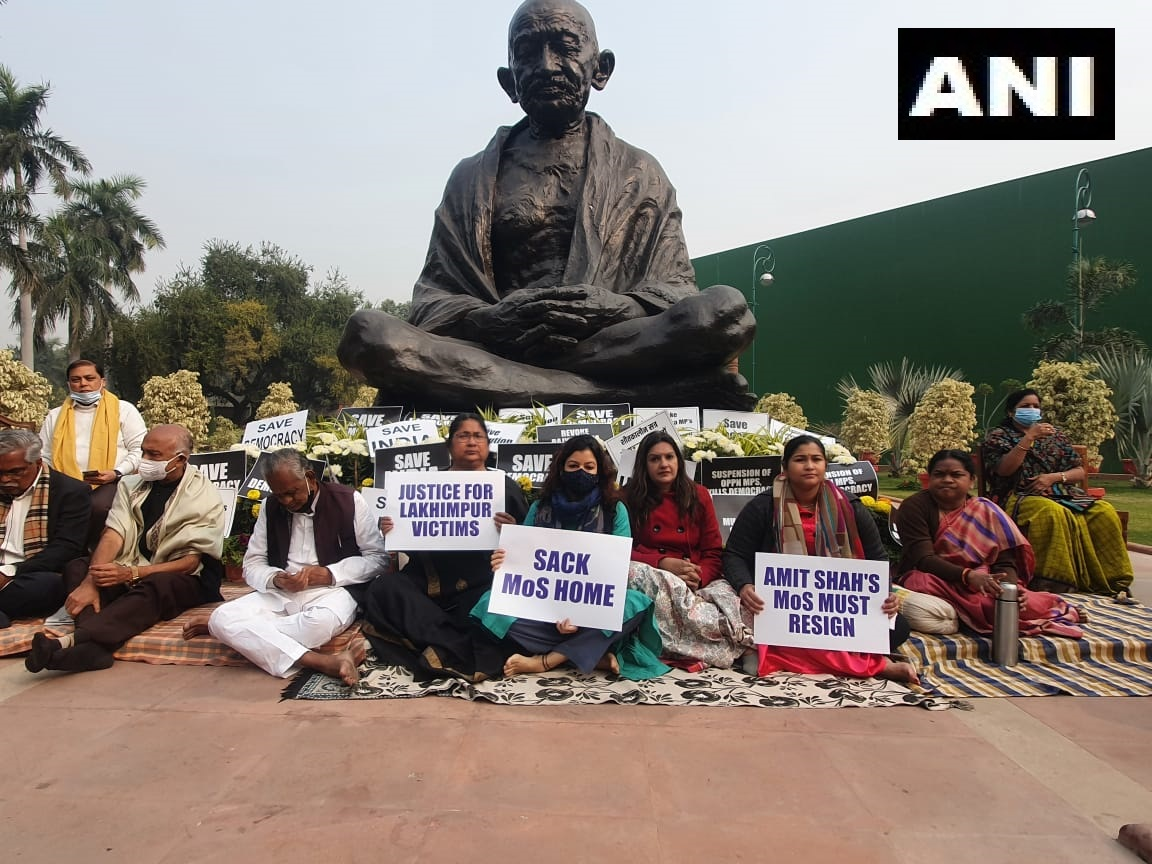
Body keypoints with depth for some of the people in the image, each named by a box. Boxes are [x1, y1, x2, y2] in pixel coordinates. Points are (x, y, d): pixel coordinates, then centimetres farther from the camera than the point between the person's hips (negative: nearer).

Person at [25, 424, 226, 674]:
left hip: (178, 580, -5)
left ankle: (70, 641, -48)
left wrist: (131, 573, -25)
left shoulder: (205, 499, -10)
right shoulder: (131, 485, 7)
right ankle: (91, 646, -39)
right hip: (127, 575, 6)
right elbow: (113, 535, -6)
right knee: (77, 568, -17)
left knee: (156, 587, -36)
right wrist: (90, 583, -22)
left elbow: (192, 562, -14)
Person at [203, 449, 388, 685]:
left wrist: (330, 574, -16)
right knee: (222, 618, -26)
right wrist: (275, 579, -14)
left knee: (321, 621, -41)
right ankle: (326, 662, -38)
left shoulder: (348, 500, -3)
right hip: (280, 593, 4)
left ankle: (252, 632, -12)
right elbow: (252, 564, 10)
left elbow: (378, 557, -4)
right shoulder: (271, 507, 10)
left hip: (331, 590, -4)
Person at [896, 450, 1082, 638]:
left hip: (981, 584, 3)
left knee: (1032, 605, -26)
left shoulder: (985, 511, 5)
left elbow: (1004, 562, -4)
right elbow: (923, 559, -17)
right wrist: (969, 576, -32)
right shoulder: (915, 507, -6)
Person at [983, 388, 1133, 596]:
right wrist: (1029, 437, -13)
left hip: (1062, 493, 5)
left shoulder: (1055, 435, 23)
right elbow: (1004, 470, -10)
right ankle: (1055, 584, -36)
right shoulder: (999, 436, 9)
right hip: (1020, 496, -5)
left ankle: (1110, 581, -19)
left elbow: (1080, 472, 16)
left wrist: (1054, 477, -5)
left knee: (1104, 512, -23)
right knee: (1053, 513, -38)